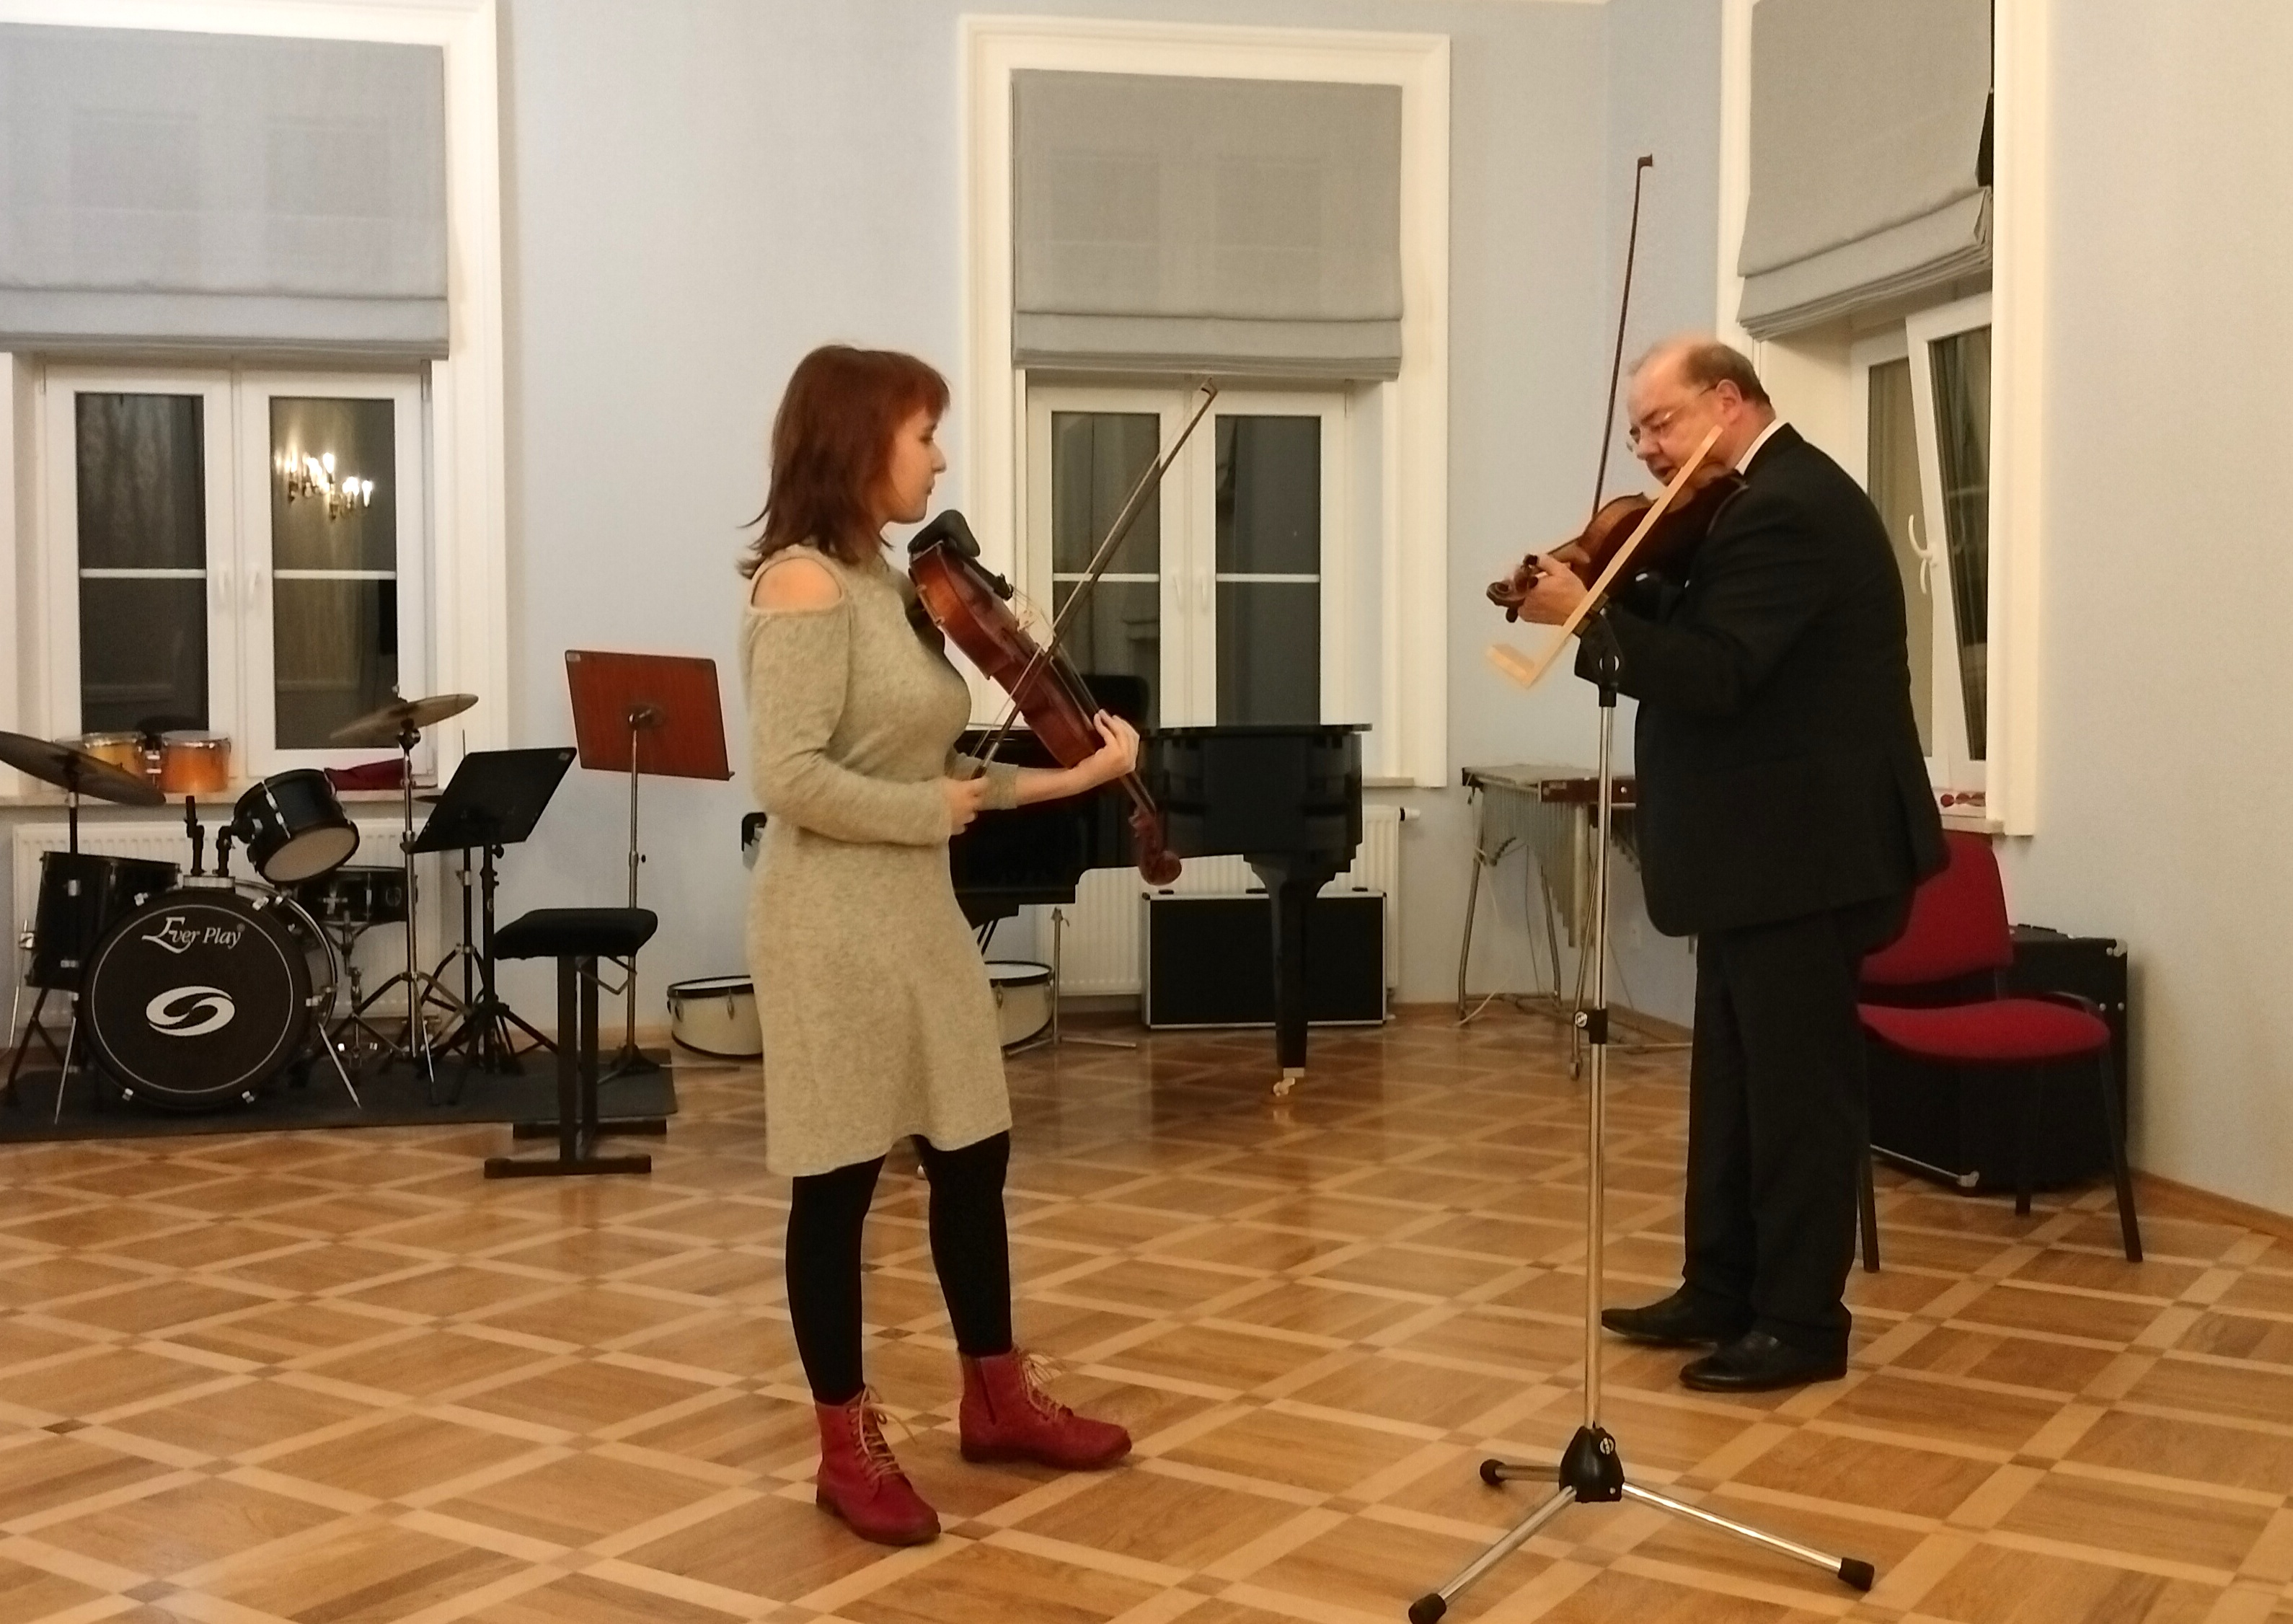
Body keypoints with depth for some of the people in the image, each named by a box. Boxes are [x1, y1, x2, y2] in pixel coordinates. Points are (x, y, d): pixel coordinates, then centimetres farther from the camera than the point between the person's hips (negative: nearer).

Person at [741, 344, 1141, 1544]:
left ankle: (999, 1401, 33)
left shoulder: (888, 580, 11)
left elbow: (927, 763, 9)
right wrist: (932, 810, -13)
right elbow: (790, 780, -23)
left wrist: (1073, 775, 4)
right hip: (836, 924, -9)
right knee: (838, 1186, 4)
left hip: (922, 912, 9)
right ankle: (848, 1448, 20)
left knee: (973, 1157, 16)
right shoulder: (804, 582, -15)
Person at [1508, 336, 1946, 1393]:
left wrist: (1589, 617, -22)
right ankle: (1721, 1292, 27)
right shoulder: (1776, 497, 15)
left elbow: (1714, 676, -26)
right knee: (1734, 1083, 17)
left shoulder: (1781, 510, -19)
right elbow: (1704, 647, 12)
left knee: (1797, 1088, -1)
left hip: (1799, 852, -11)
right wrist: (1607, 609, -3)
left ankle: (1802, 1321, 10)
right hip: (1769, 849, 11)